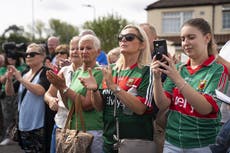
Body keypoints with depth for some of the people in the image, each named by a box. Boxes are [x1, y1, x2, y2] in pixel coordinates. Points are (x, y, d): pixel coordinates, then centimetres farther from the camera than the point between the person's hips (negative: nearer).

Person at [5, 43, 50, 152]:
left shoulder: (45, 73, -9)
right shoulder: (24, 73, 12)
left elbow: (40, 91, -26)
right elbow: (9, 93, 11)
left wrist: (20, 79, -22)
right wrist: (9, 79, -8)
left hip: (38, 125, -7)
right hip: (23, 124, 7)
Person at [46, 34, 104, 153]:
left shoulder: (99, 73, -10)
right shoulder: (77, 73, 12)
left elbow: (87, 104, -18)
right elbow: (69, 105, 12)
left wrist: (64, 87, -15)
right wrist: (59, 87, -2)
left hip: (91, 131, -6)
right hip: (72, 129, 7)